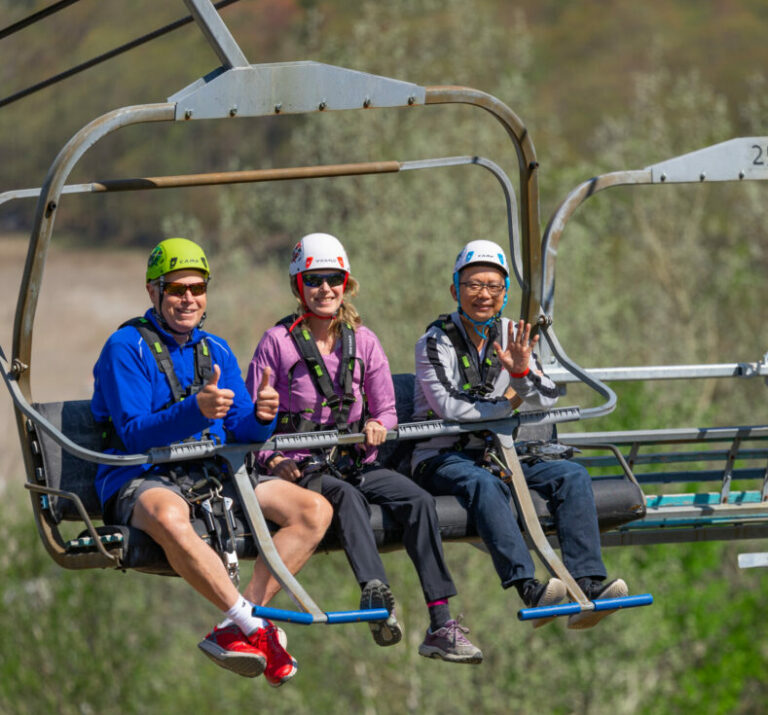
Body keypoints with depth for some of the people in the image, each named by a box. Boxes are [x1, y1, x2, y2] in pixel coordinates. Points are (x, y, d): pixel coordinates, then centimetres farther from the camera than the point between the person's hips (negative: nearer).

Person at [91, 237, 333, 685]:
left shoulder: (216, 351, 16)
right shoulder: (127, 347, -4)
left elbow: (244, 432, 9)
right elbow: (135, 434, -16)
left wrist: (262, 417, -16)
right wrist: (195, 411, -33)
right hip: (144, 480, -6)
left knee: (316, 510, -13)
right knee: (169, 518, -43)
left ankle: (239, 623, -19)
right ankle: (256, 629, -32)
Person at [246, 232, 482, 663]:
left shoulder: (362, 341, 12)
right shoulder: (279, 342, 1)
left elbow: (386, 410, 12)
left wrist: (377, 426, -12)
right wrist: (273, 461, -16)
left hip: (357, 462, 4)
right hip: (301, 468, -4)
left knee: (419, 501, -23)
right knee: (346, 497, -37)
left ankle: (442, 626, -30)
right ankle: (376, 596, -59)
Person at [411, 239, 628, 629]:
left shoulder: (511, 335, 10)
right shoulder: (436, 341, -5)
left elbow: (546, 400, 2)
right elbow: (449, 408, -15)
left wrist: (522, 371, -19)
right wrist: (508, 403, -4)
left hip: (497, 453, 6)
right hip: (441, 458, -5)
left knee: (572, 475, -17)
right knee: (484, 483, -37)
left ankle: (587, 585, -31)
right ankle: (529, 590, -52)